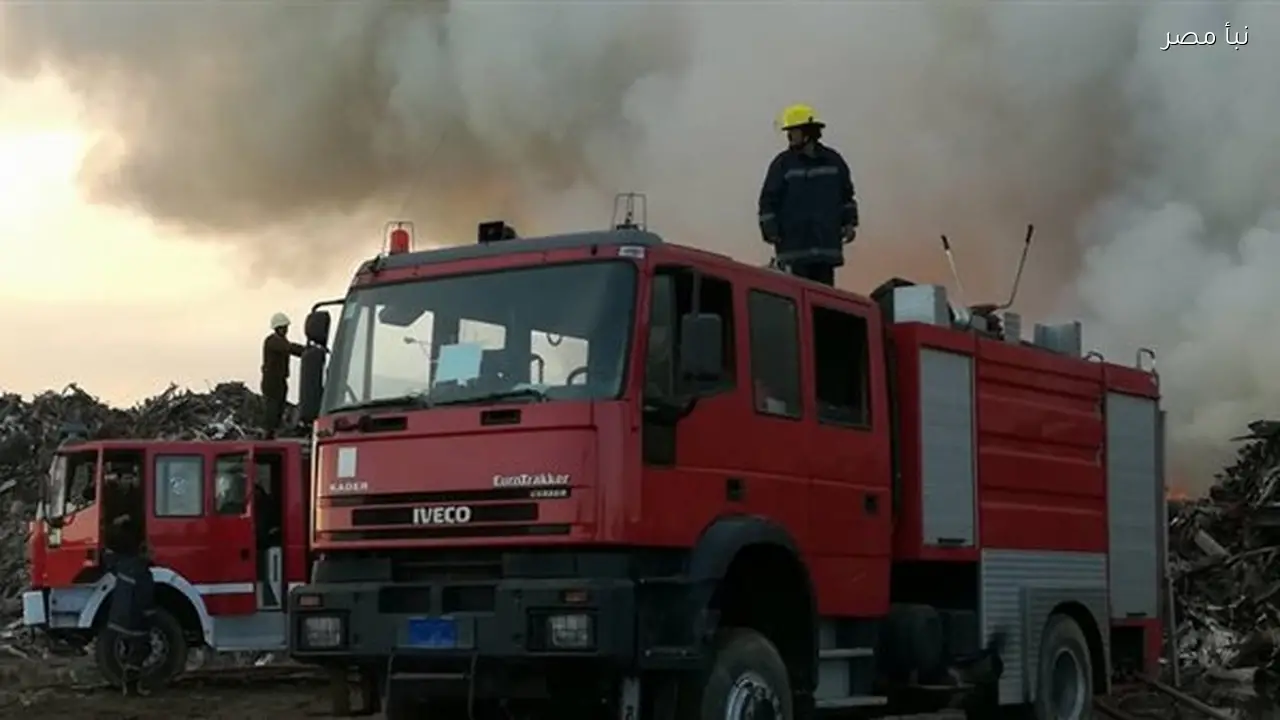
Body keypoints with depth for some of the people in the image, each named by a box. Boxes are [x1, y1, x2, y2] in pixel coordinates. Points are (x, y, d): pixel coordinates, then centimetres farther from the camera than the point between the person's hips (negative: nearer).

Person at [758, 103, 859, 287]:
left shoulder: (833, 160, 9)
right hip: (794, 246, -3)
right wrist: (770, 230, -7)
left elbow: (846, 195, 19)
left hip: (827, 244, 3)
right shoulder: (783, 163, 2)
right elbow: (768, 200, 1)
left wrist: (849, 223, 12)